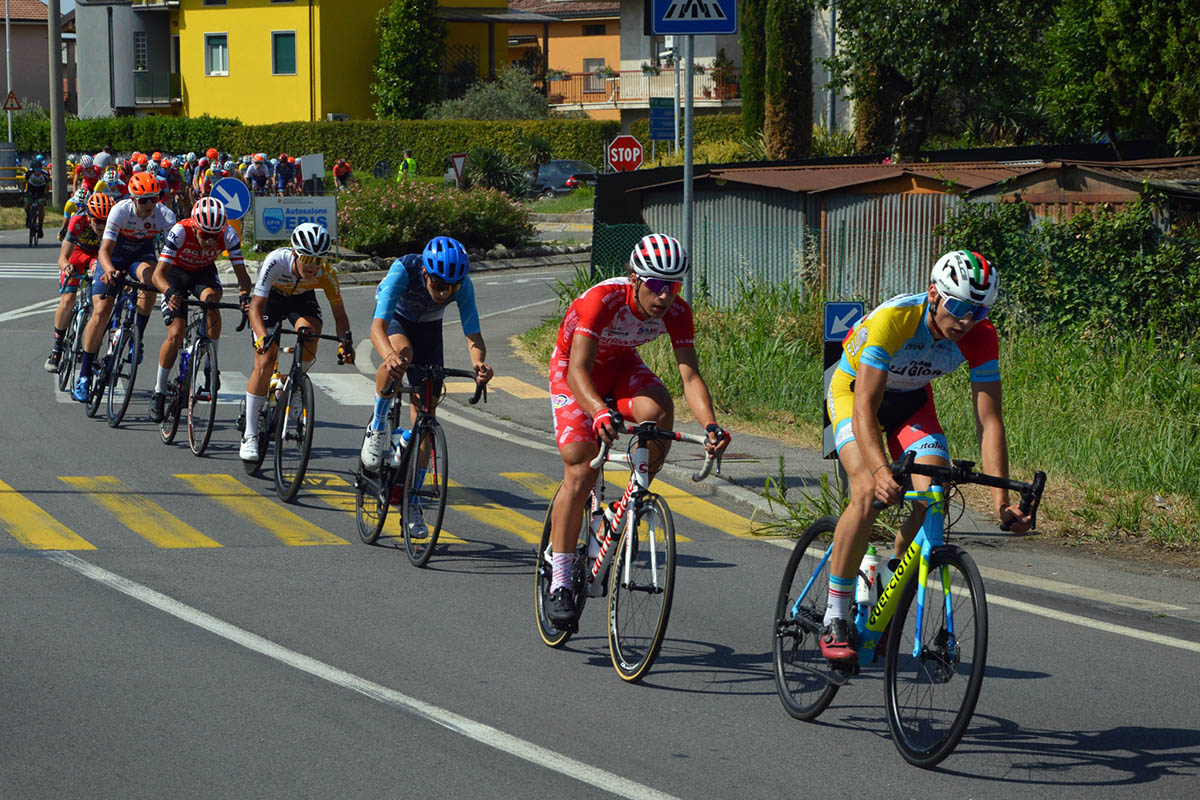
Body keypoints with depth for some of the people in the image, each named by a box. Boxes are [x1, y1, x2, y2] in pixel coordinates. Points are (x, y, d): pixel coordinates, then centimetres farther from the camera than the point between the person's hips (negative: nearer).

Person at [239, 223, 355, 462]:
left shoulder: (325, 273, -31)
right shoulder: (276, 261, -37)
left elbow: (339, 314, -23)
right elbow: (256, 306, -37)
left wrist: (346, 342, -41)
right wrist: (262, 336, -55)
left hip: (302, 299, 2)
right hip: (271, 297, -1)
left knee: (310, 334, -32)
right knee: (265, 361, -16)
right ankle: (249, 435, -10)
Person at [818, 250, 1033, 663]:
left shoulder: (981, 337, -24)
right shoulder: (892, 320, -37)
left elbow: (989, 420, -23)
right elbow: (865, 408, -42)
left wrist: (1001, 500, -32)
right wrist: (880, 470, -58)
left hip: (911, 398, 4)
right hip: (854, 390, -4)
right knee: (868, 494, -26)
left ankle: (888, 584, 9)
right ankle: (835, 618, -16)